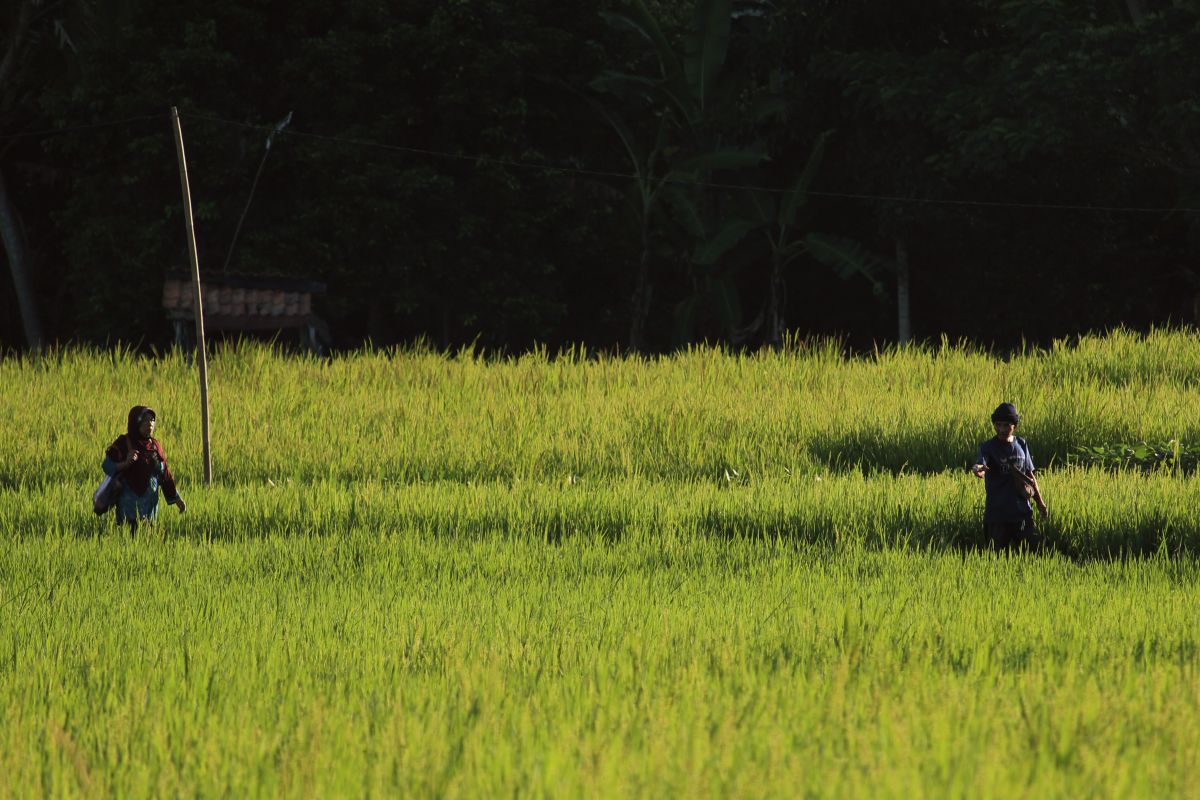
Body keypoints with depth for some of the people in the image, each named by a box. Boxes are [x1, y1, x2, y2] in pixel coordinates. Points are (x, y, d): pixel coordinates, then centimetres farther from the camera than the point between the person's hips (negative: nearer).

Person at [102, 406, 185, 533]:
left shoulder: (155, 445, 11)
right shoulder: (123, 443, -5)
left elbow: (165, 475, 16)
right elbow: (107, 466, -11)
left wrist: (176, 498, 16)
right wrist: (125, 463, -29)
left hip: (150, 503, 5)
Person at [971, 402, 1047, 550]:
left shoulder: (1021, 445, 7)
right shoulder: (988, 447, -6)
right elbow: (981, 466, -26)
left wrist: (1040, 502, 17)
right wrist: (978, 470, -50)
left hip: (1022, 510, 4)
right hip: (997, 513, -4)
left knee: (1034, 547, 3)